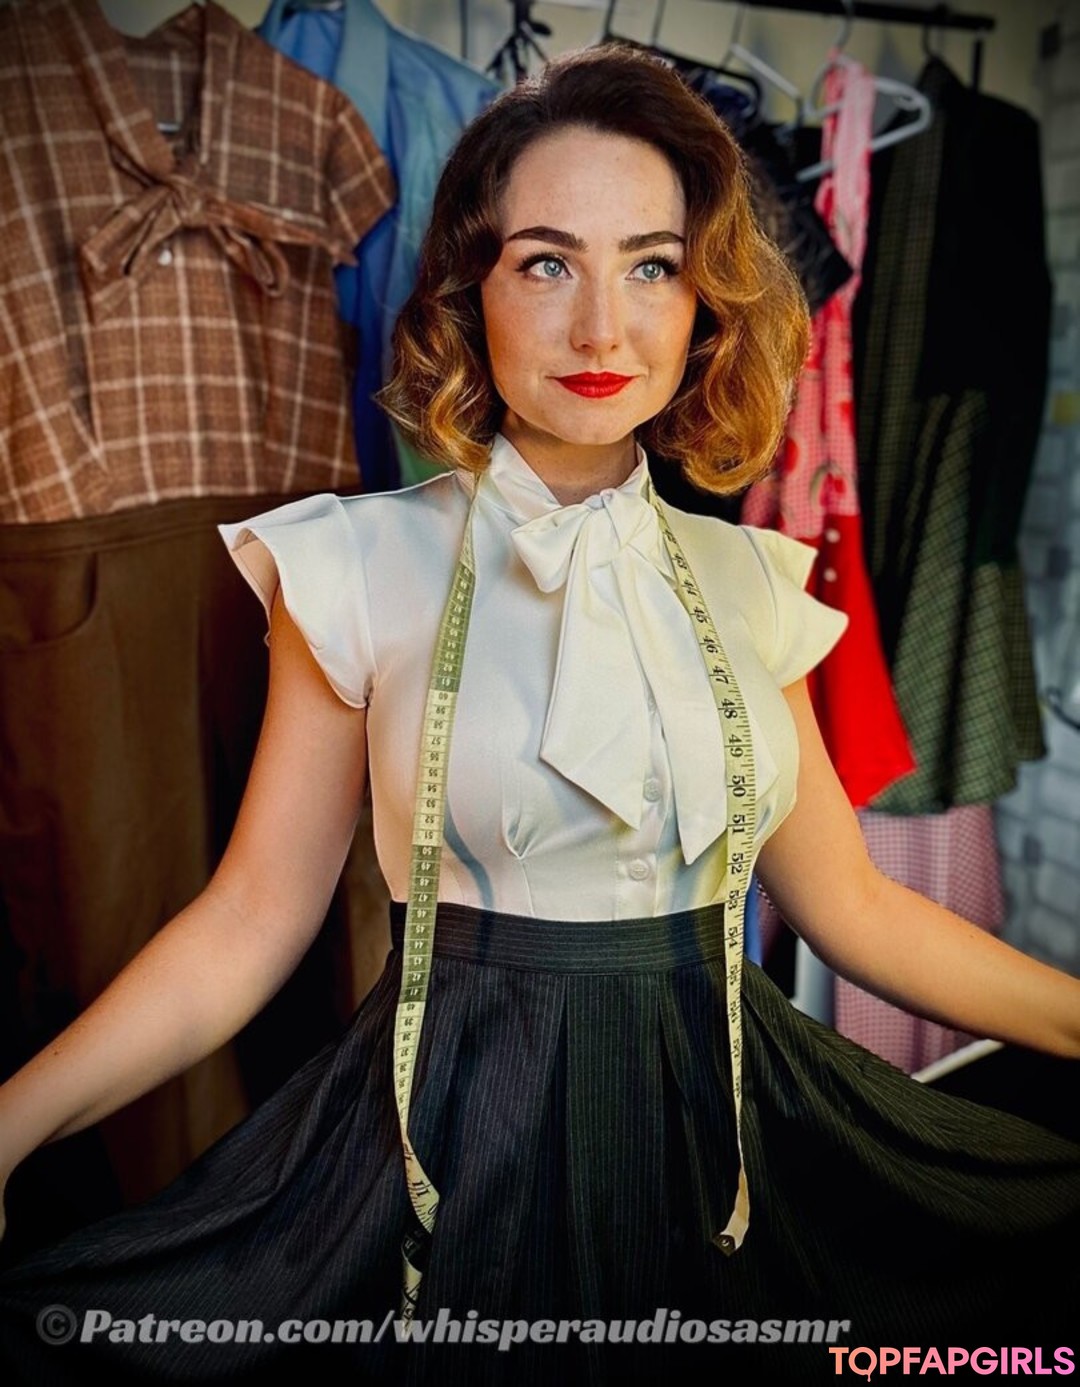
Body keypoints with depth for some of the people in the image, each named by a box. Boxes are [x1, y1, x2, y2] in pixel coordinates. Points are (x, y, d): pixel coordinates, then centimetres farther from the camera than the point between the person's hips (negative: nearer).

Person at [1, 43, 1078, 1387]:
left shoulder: (742, 582, 0)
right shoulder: (365, 564, -9)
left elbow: (849, 901, 5)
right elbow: (248, 922, -9)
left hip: (720, 1129, 3)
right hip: (449, 1143, -2)